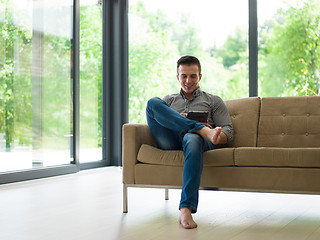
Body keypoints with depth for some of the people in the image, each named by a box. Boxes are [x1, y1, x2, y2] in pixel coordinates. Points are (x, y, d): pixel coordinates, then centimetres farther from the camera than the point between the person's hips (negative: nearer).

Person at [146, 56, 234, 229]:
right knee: (153, 102, -20)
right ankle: (203, 130, -35)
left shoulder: (213, 101, 26)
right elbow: (155, 123, 18)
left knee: (193, 138, -42)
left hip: (197, 138, -2)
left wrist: (217, 138, -11)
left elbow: (228, 131, 14)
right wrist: (176, 119, -2)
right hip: (170, 141, 2)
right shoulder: (168, 100, 33)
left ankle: (186, 209, -48)